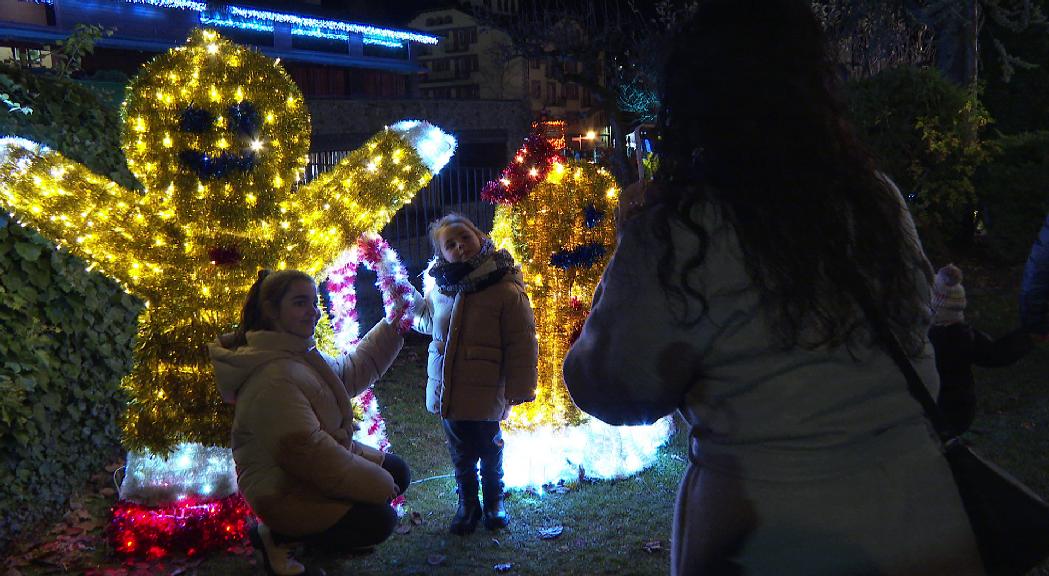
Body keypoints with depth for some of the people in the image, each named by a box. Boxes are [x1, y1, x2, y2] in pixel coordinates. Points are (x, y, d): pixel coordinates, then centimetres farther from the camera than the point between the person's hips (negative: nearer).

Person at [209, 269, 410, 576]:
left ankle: (318, 527, 18)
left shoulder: (300, 353, 2)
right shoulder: (274, 378, -31)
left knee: (397, 472, 10)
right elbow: (307, 450, -33)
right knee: (379, 520, -15)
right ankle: (277, 537, -1)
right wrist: (378, 484, -25)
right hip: (283, 490, -10)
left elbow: (350, 373, 18)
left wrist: (391, 329, 12)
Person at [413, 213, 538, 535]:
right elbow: (423, 320, 24)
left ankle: (494, 501, 38)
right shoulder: (438, 291, 1)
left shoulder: (507, 291, -16)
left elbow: (521, 345, -13)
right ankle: (467, 503, 38)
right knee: (460, 452, 18)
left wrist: (519, 391, -13)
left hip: (486, 393, -4)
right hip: (445, 390, 4)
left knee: (489, 449, 15)